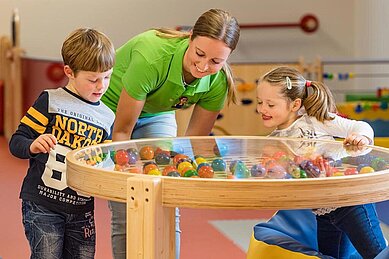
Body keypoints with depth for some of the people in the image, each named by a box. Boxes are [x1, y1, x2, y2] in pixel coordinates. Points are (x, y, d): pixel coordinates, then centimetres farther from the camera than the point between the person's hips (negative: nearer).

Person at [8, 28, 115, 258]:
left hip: (82, 210, 5)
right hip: (42, 205, -4)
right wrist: (33, 146, -26)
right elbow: (16, 142, -6)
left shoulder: (107, 117, 9)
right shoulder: (50, 101, -5)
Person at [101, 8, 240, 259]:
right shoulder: (151, 57, -38)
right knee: (127, 215, -12)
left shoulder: (218, 82, -22)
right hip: (111, 110, -4)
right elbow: (122, 130, -27)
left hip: (157, 116, 4)